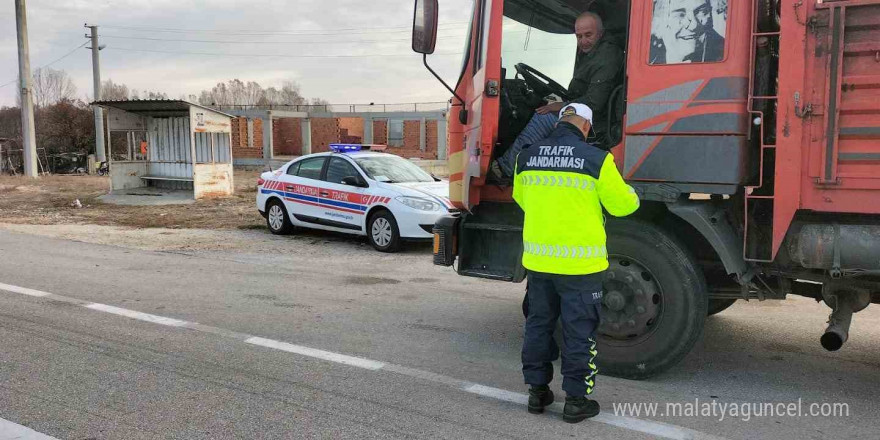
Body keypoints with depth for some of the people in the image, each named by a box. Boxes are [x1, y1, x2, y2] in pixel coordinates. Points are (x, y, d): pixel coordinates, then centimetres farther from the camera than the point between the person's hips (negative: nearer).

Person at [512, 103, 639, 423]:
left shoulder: (527, 157, 4)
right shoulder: (596, 158, -10)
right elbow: (621, 204, -2)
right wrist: (631, 195, 22)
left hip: (538, 258, 5)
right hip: (579, 262, -4)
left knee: (538, 325, 17)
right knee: (579, 332, 7)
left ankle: (537, 391, 26)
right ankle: (576, 400, 15)